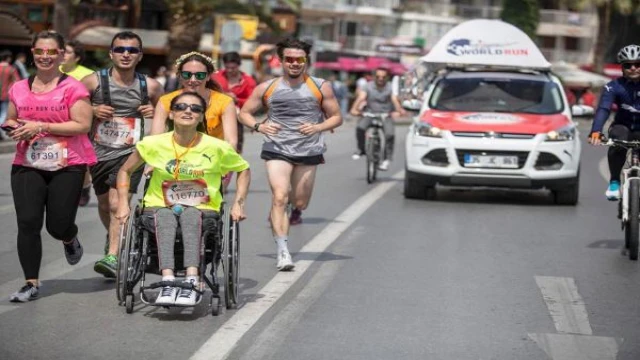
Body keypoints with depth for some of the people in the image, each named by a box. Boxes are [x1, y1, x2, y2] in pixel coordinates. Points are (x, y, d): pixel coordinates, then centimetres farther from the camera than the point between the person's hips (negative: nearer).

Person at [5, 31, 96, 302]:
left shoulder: (72, 88, -5)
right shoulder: (19, 89, 10)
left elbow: (83, 125, -13)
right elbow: (11, 120, 24)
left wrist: (41, 126, -17)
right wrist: (13, 127, -2)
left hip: (67, 167, -3)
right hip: (27, 166, 3)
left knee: (58, 226, 1)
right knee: (28, 222, -7)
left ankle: (70, 240, 40)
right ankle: (31, 283, 2)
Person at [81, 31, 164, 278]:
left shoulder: (150, 87, -1)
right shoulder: (94, 81, -5)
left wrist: (154, 112, -5)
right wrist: (91, 110, -14)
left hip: (130, 153, -2)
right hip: (98, 153, 2)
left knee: (117, 204, -21)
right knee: (104, 205, 20)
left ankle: (113, 257, -24)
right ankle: (113, 237, 49)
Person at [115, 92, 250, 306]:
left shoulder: (216, 148, -2)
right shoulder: (154, 144, 0)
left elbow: (244, 170, 14)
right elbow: (125, 171, 15)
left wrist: (238, 203, 2)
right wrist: (123, 205, 3)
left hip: (202, 210, 0)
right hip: (160, 208, 0)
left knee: (190, 215, -37)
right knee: (165, 218, -37)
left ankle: (191, 282, -49)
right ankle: (168, 281, -52)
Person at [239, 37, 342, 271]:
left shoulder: (321, 88, 3)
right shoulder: (267, 88, 4)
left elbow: (337, 117, 8)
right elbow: (244, 113, 11)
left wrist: (318, 128, -12)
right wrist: (258, 126, -10)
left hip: (308, 151, 1)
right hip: (277, 150, -1)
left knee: (300, 202, 9)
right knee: (279, 197, -17)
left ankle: (295, 212, 47)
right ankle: (283, 252, -19)